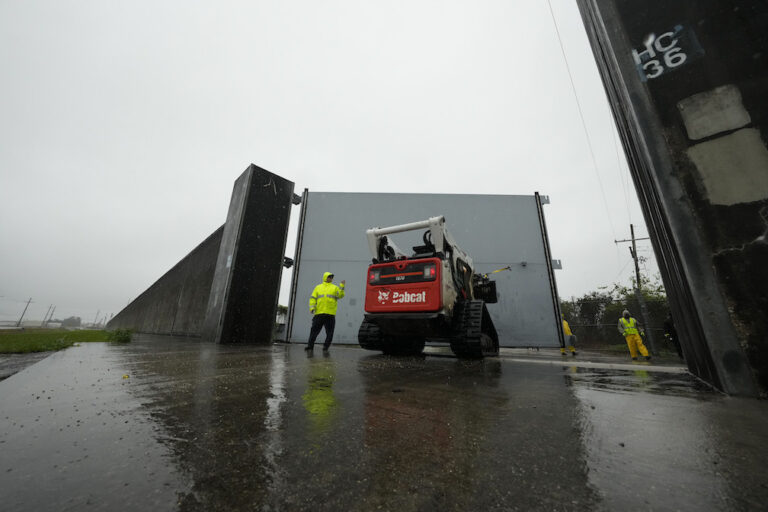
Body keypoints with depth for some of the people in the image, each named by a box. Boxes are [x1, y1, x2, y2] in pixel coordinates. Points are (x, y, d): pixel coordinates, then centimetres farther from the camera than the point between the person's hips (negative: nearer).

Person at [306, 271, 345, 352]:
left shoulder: (335, 288, 14)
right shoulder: (318, 287, 17)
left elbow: (340, 295, -2)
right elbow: (313, 298, 11)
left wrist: (342, 286, -15)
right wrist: (312, 307, -4)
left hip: (330, 314, 0)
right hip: (319, 313, 1)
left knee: (329, 332, 1)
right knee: (314, 330, 3)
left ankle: (326, 347, 11)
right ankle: (310, 345, 13)